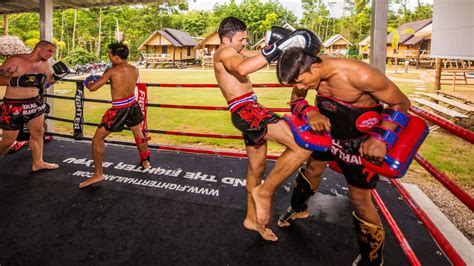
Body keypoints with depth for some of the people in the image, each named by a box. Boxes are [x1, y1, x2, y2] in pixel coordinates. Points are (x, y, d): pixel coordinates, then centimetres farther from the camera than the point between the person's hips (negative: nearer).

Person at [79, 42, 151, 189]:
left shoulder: (112, 71, -14)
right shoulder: (135, 70, 1)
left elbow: (92, 88, -11)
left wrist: (89, 82, 12)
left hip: (119, 109, -6)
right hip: (133, 105, 6)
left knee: (97, 139, 5)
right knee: (139, 133, 29)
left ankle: (98, 174, 5)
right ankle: (146, 162, 45)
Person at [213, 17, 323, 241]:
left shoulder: (234, 51, 24)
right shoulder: (225, 51, -9)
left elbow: (258, 55, 19)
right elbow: (242, 69, -32)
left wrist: (281, 44, 0)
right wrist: (279, 47, -35)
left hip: (249, 111, 11)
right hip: (245, 110, -11)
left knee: (257, 167, 20)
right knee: (302, 145, -22)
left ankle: (252, 219, 35)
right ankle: (265, 191, -8)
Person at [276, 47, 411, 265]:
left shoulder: (360, 75, -36)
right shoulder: (307, 70, -19)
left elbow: (401, 103, -23)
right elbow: (296, 100, -3)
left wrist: (381, 137, -35)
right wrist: (310, 112, -25)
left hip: (360, 139, -5)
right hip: (326, 128, 6)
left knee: (359, 198, -1)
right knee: (312, 169, 22)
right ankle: (298, 209, 53)